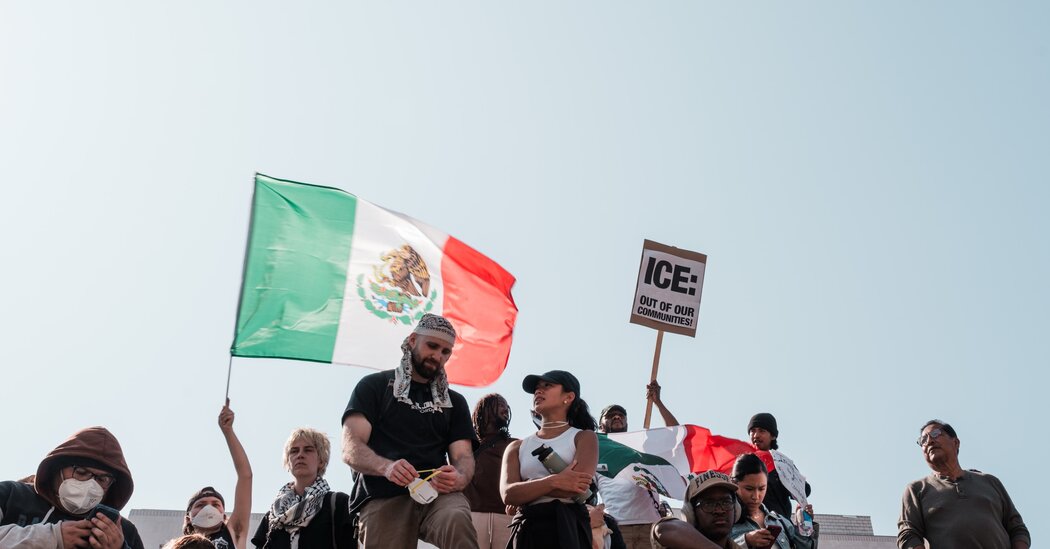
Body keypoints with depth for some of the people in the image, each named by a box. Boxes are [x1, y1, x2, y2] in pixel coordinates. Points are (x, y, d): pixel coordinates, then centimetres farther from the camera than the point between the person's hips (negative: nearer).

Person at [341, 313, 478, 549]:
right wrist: (386, 467, -23)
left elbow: (463, 456, 11)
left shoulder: (454, 402, 24)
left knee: (457, 519, -32)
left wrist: (459, 478, -16)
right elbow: (351, 449, -1)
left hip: (437, 493, 2)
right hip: (382, 500, -2)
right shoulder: (374, 386, 13)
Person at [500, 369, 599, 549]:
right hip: (527, 529, 3)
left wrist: (526, 490, 0)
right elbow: (508, 494, 1)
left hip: (568, 526, -3)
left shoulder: (583, 438, 10)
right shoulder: (517, 447, 19)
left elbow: (578, 487, -9)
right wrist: (554, 481, -14)